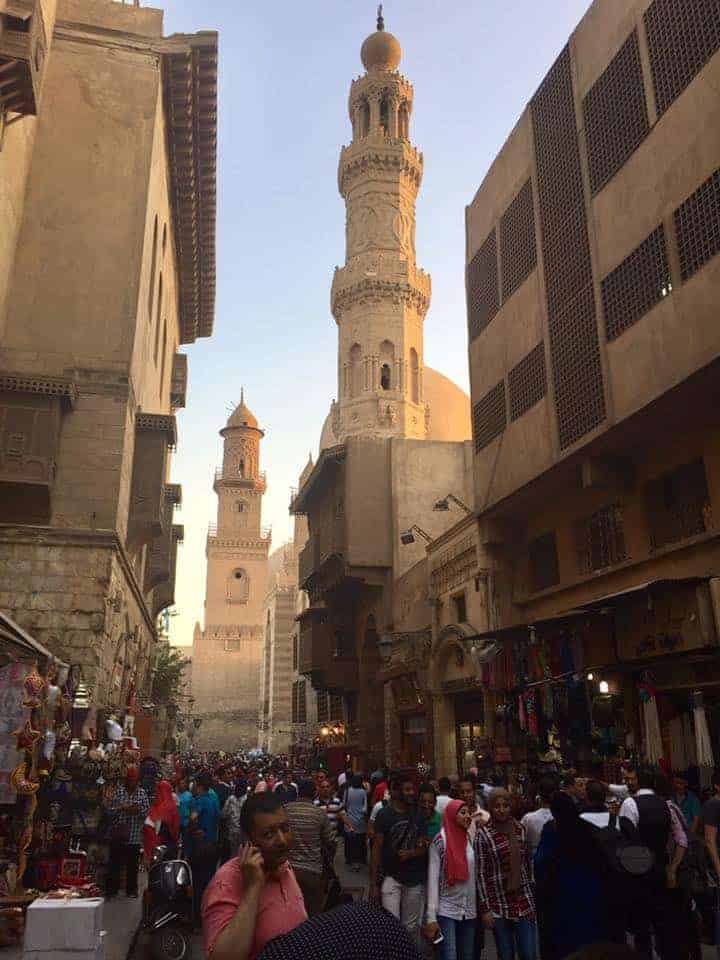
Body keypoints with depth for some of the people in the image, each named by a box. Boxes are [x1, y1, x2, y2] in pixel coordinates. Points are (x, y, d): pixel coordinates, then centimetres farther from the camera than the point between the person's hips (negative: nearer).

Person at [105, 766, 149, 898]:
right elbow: (111, 810, -2)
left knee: (132, 864, 8)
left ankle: (132, 889, 20)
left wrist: (139, 810, -17)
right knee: (115, 862, 5)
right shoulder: (119, 791, -1)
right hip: (118, 833, 0)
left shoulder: (142, 793, 1)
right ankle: (112, 888, 18)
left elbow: (147, 812, 1)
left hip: (134, 836, 0)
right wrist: (122, 808, -18)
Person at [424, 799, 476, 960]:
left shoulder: (472, 839, 3)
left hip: (470, 911, 5)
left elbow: (477, 875, 6)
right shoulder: (440, 841, -10)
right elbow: (433, 879, -11)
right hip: (447, 910, -5)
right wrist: (431, 917, -14)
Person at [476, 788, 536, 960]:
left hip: (524, 902, 3)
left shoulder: (520, 829, 3)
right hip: (499, 906, -3)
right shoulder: (483, 835, -9)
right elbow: (480, 873, -9)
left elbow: (528, 863, 13)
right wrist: (485, 908, -10)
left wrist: (532, 891, 13)